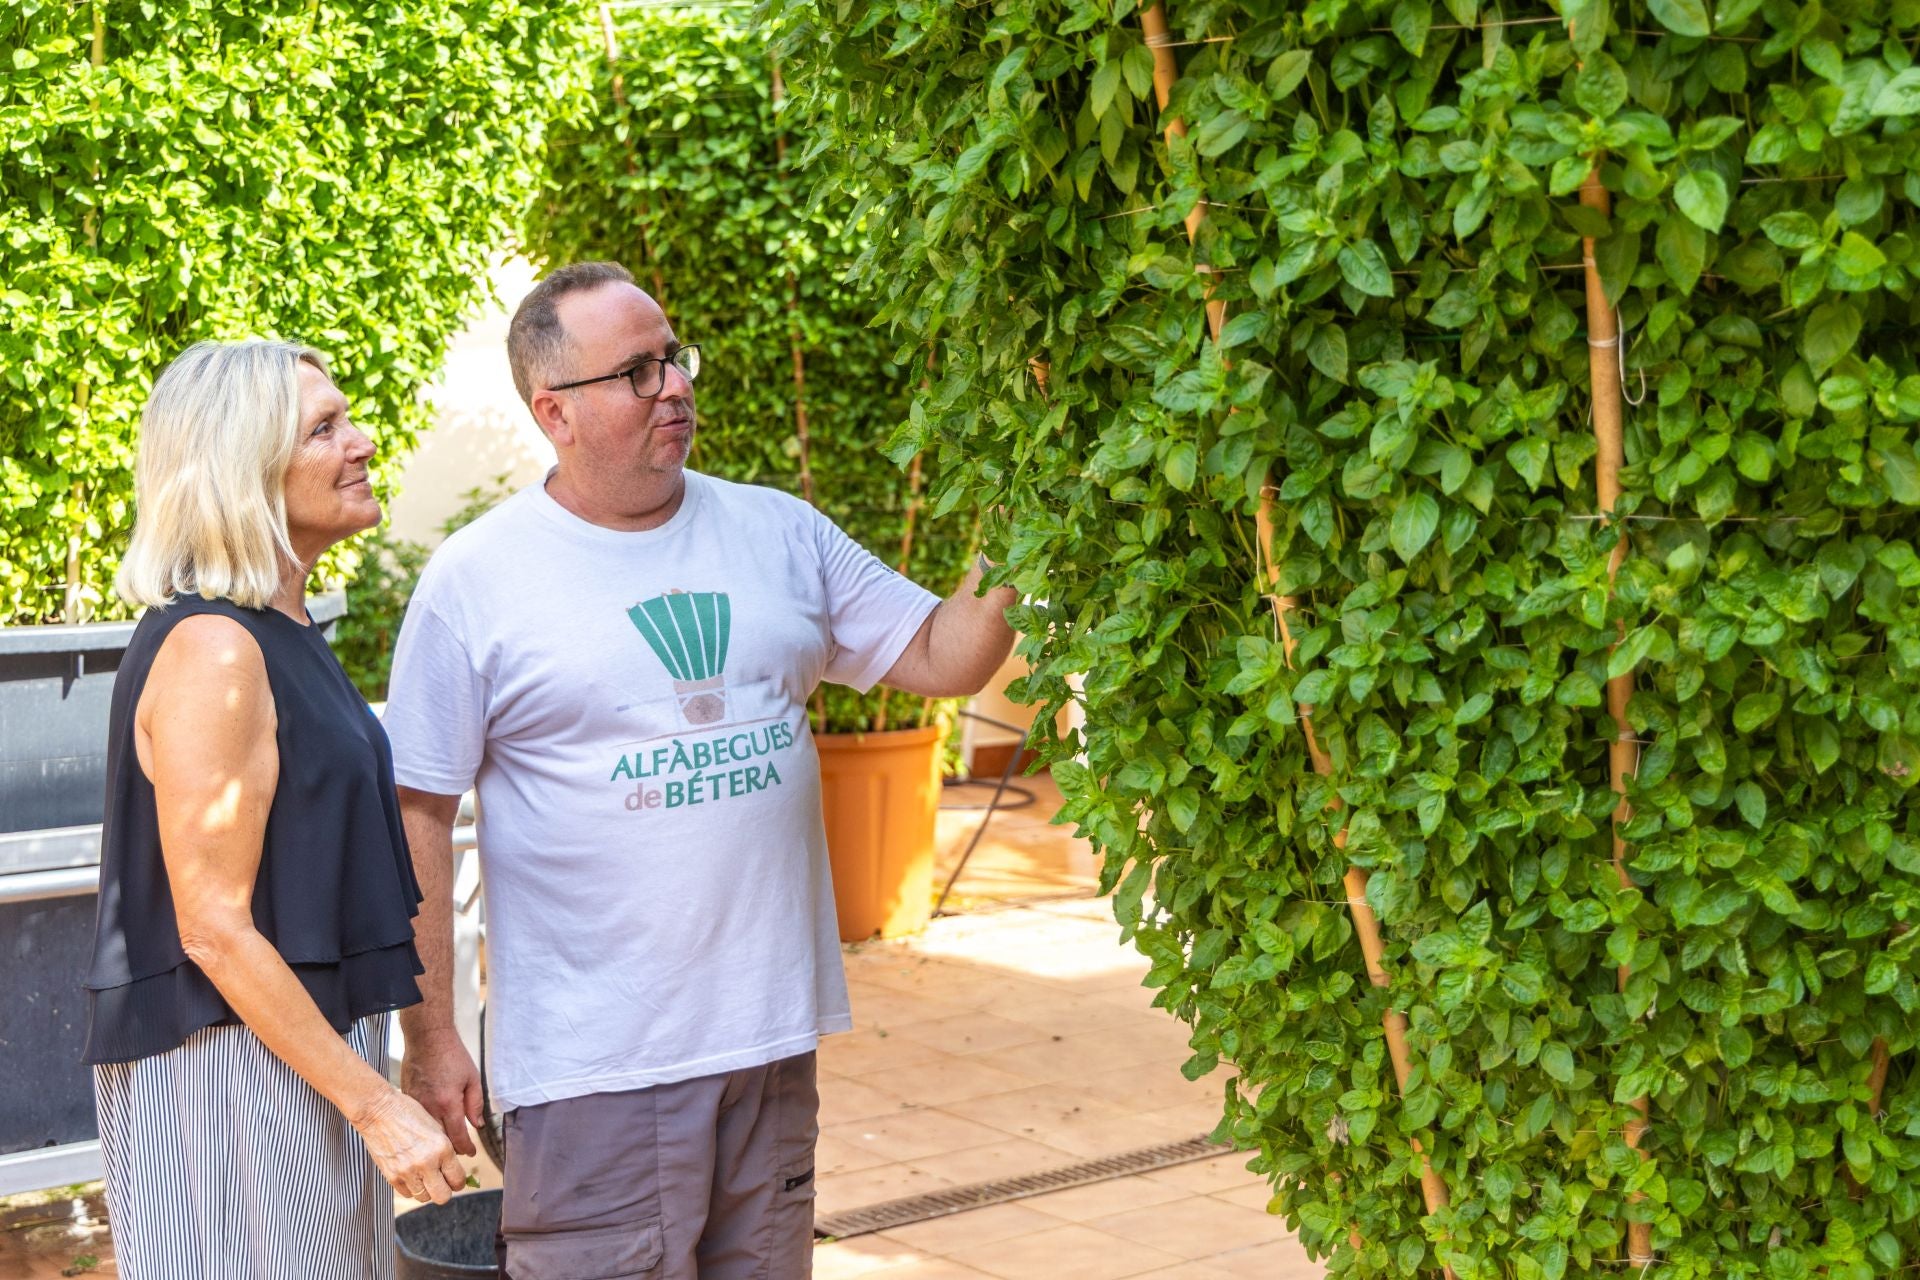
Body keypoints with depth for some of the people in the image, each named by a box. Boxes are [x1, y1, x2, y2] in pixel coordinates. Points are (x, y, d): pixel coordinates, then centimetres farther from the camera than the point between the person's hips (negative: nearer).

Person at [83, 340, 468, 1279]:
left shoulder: (279, 630, 12)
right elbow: (213, 928, -21)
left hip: (301, 1046, 9)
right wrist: (375, 1105, -20)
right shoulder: (211, 650, -18)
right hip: (229, 1062, -9)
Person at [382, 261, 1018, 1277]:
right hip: (593, 1062, -4)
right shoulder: (475, 580, -6)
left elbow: (941, 658, 7)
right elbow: (420, 813, -4)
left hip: (772, 1035, 5)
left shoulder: (778, 532, 6)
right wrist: (429, 1037, -6)